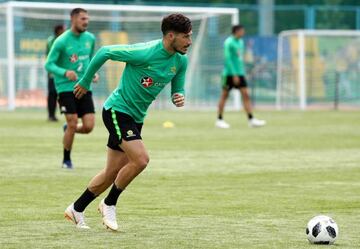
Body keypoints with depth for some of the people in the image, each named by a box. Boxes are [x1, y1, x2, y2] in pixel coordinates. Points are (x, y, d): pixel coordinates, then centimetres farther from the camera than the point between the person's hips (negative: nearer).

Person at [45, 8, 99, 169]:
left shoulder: (90, 38, 6)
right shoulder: (62, 41, -11)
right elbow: (49, 64, -10)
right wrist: (65, 72, -27)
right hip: (66, 88, -5)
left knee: (88, 126, -6)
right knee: (72, 125, -8)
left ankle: (68, 129, 29)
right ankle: (66, 160, 14)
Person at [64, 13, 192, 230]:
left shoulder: (181, 61, -2)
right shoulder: (145, 53, -25)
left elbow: (177, 89, 11)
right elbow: (105, 52, -15)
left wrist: (180, 98, -14)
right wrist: (85, 82, -5)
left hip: (136, 118, 8)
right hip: (118, 109, -8)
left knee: (113, 173, 10)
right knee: (141, 159, -23)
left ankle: (76, 209, 26)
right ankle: (109, 204, -3)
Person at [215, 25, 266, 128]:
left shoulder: (240, 42, 13)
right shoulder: (229, 42, -12)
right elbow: (228, 59, -17)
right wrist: (234, 75, -21)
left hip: (239, 73, 7)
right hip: (229, 73, -7)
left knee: (246, 95, -2)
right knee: (224, 95, 2)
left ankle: (251, 120, -6)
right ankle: (219, 120, 11)